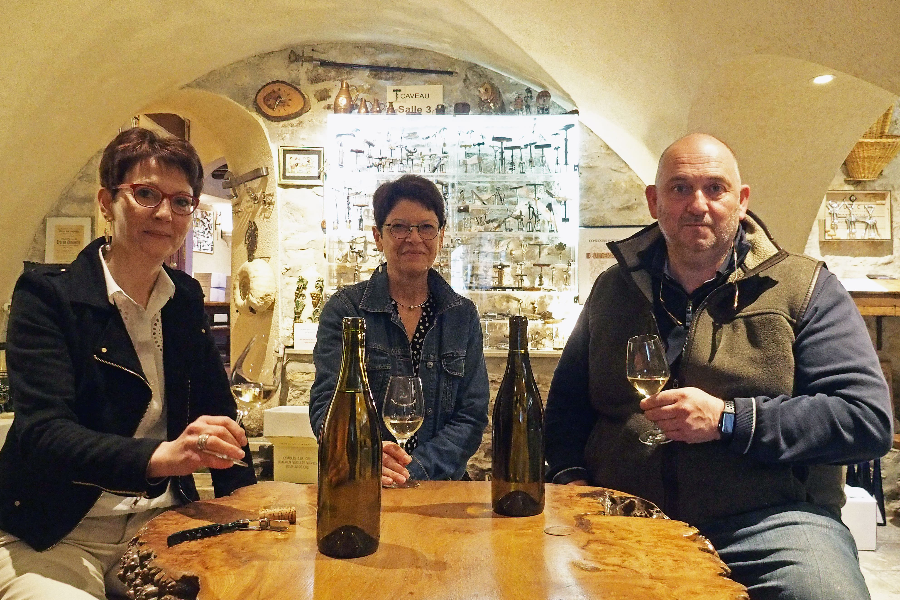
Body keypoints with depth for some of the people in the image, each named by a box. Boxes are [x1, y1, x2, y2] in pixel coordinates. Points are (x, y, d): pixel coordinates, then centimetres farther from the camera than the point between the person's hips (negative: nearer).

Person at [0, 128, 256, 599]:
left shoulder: (187, 299, 6)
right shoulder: (46, 295, -8)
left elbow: (216, 409, 8)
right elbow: (43, 431, -20)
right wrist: (158, 455, -37)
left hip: (160, 524, 5)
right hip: (54, 536, -4)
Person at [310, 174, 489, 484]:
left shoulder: (463, 315, 7)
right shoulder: (344, 308, 1)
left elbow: (471, 416, 4)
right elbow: (326, 404, -9)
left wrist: (412, 470, -12)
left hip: (440, 488, 3)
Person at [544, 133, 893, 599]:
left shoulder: (804, 288, 5)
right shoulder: (613, 288, 14)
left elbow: (868, 419, -5)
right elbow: (567, 400, 22)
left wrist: (727, 420, -15)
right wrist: (569, 473, 3)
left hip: (769, 520, -1)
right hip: (626, 518, 2)